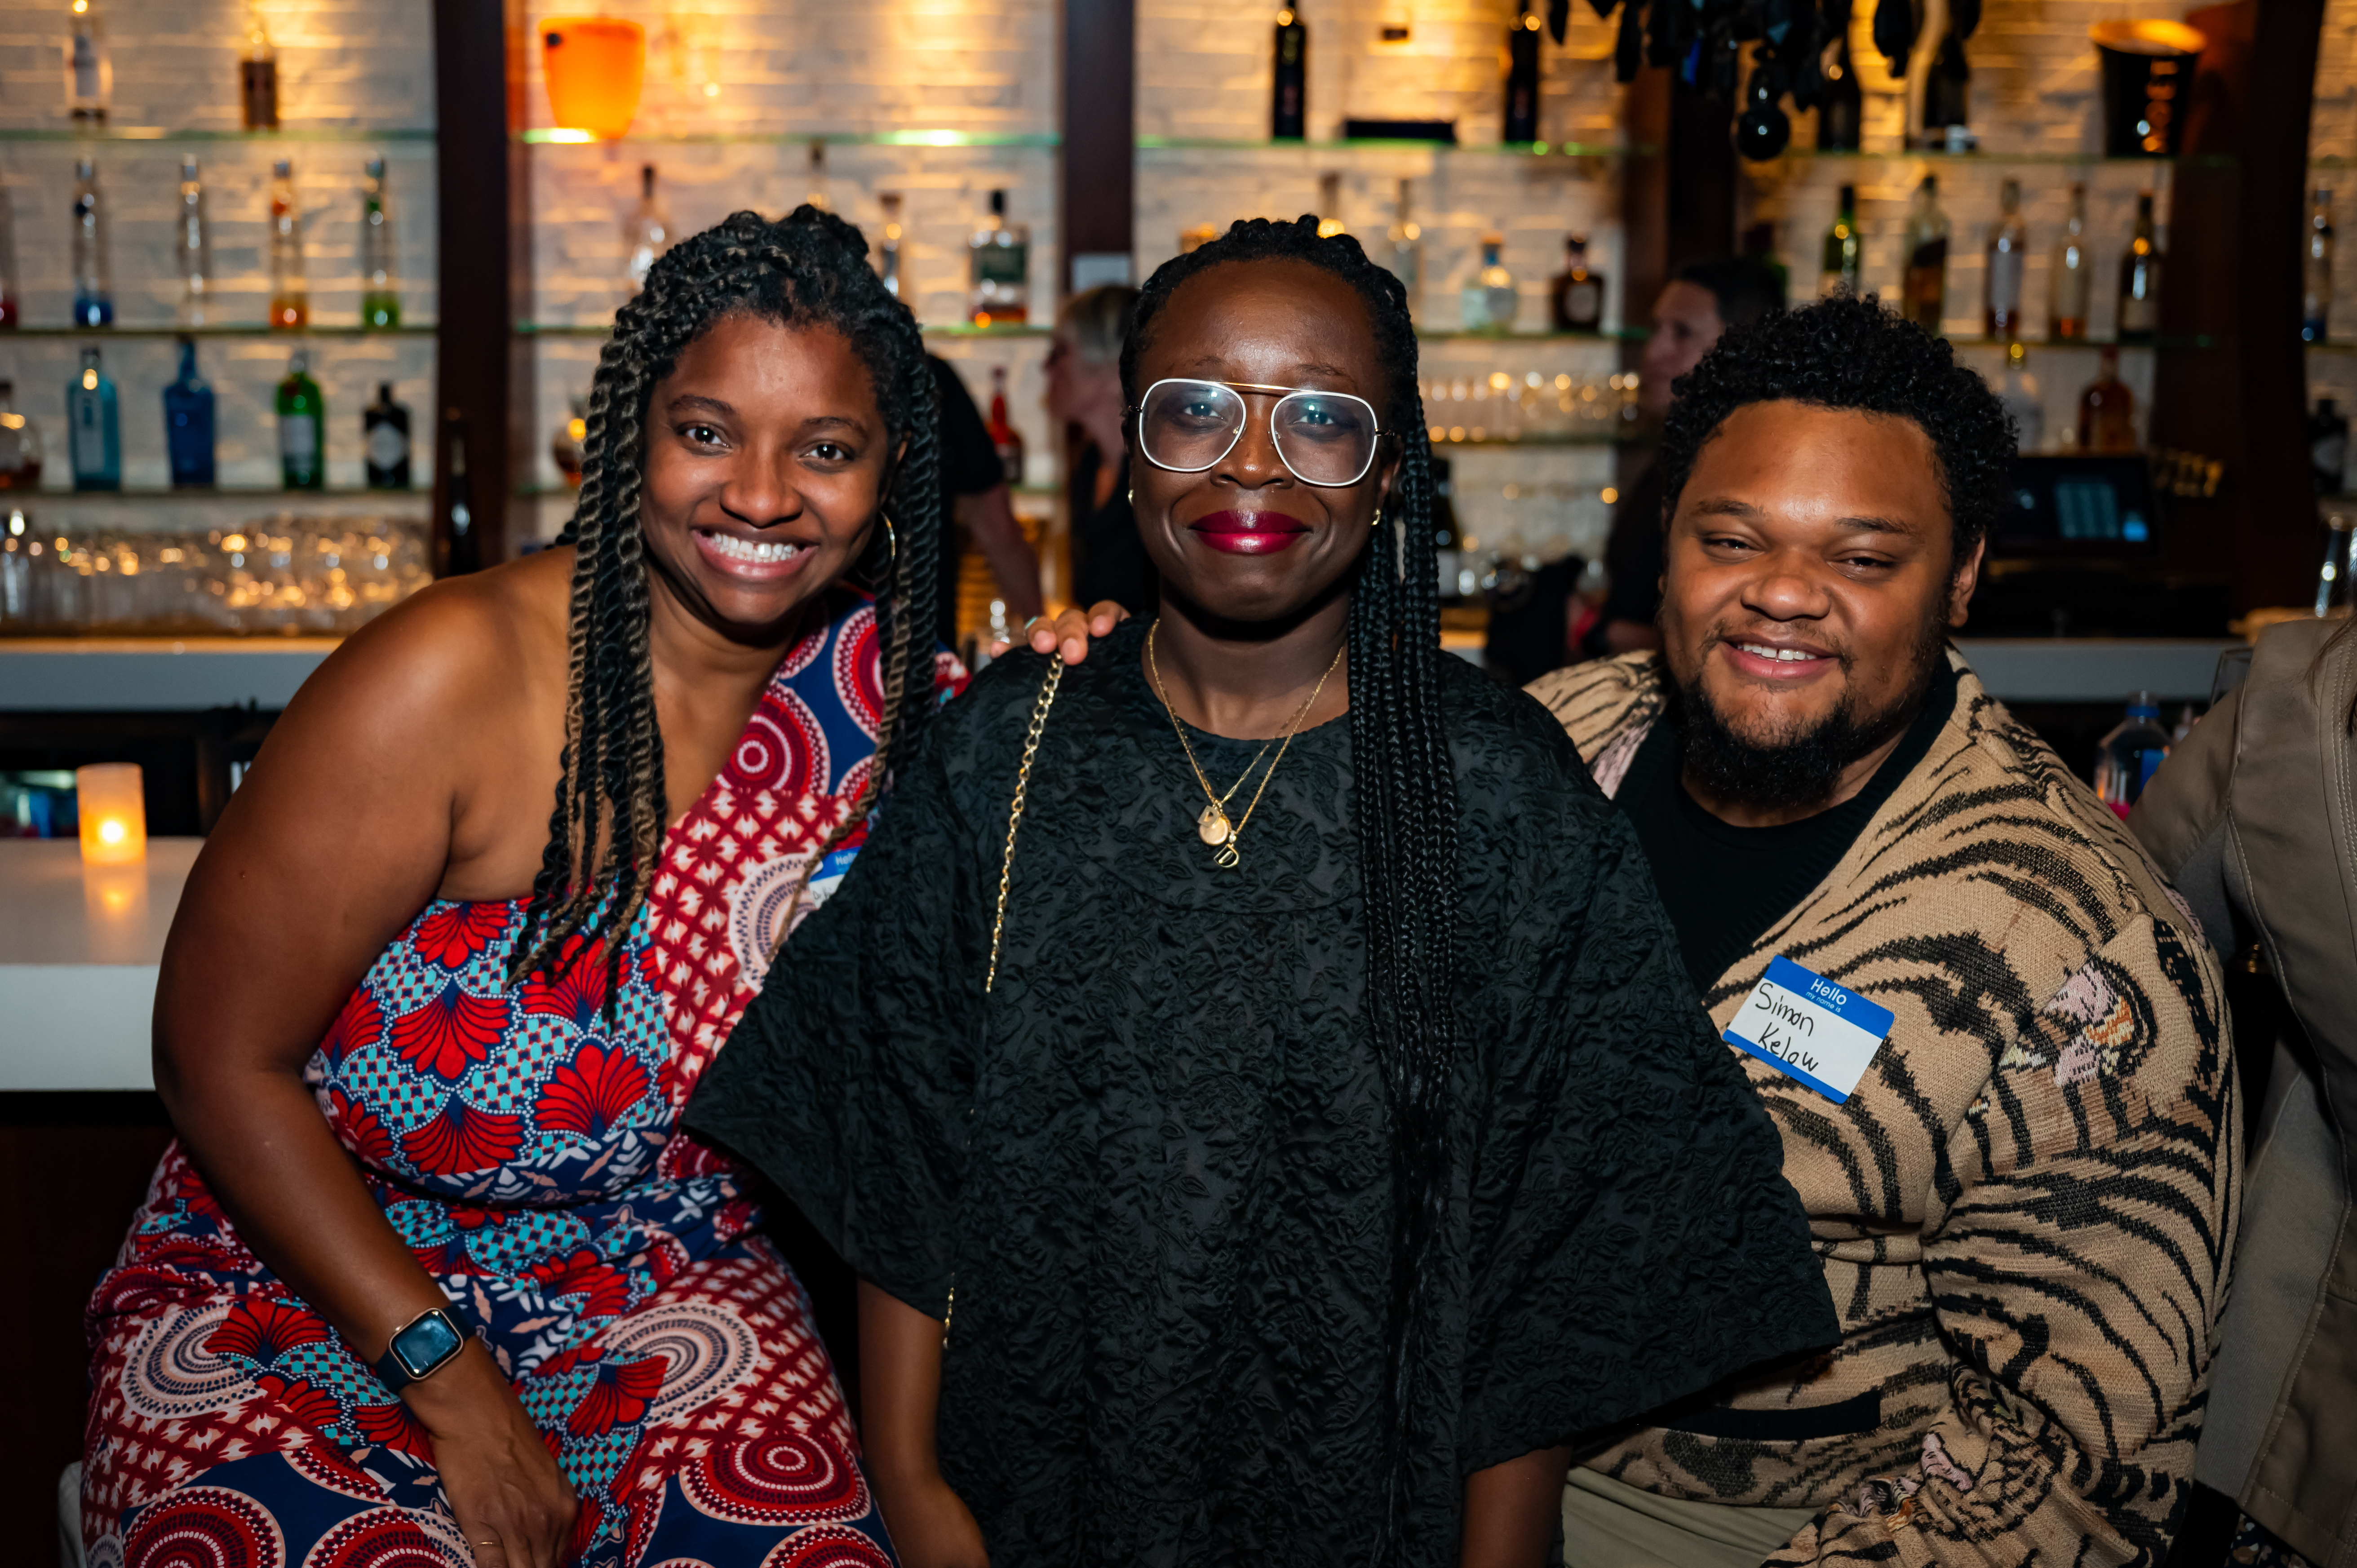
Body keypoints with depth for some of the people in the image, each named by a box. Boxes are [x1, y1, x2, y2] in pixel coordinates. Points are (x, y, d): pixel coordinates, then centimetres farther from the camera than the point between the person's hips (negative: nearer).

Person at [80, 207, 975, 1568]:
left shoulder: (889, 687, -5)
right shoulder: (458, 676, -19)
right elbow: (222, 1060, -13)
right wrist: (450, 1386, -15)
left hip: (657, 1284, 3)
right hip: (305, 1288, -3)